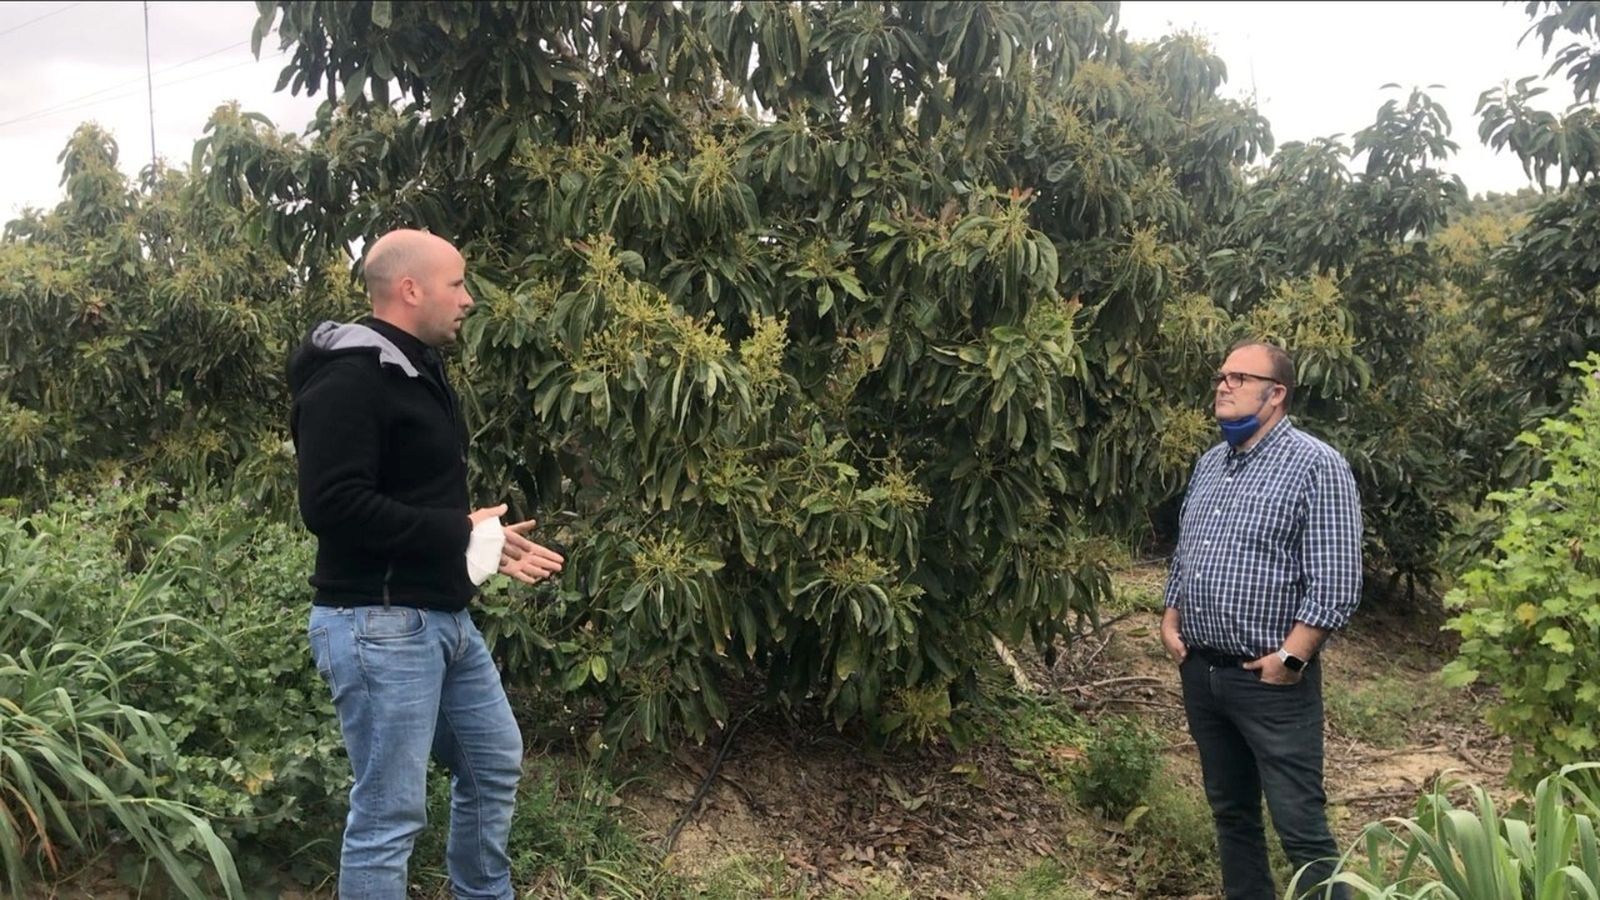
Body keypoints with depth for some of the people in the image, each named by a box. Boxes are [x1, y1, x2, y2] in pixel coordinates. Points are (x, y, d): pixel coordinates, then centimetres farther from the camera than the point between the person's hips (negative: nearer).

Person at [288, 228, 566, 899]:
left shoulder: (418, 371, 15)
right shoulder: (349, 377, -17)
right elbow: (331, 505, -28)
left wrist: (484, 541, 9)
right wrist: (458, 532, -20)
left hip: (443, 617, 10)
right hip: (379, 625, -10)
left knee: (495, 765, 21)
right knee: (390, 813, -3)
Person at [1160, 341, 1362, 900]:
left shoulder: (1316, 466, -11)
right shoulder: (1209, 464, 13)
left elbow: (1336, 584, -16)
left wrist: (1290, 657, -18)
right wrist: (1170, 620, 9)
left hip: (1271, 680, -7)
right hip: (1200, 672, 7)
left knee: (1301, 826, -5)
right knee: (1231, 812, 17)